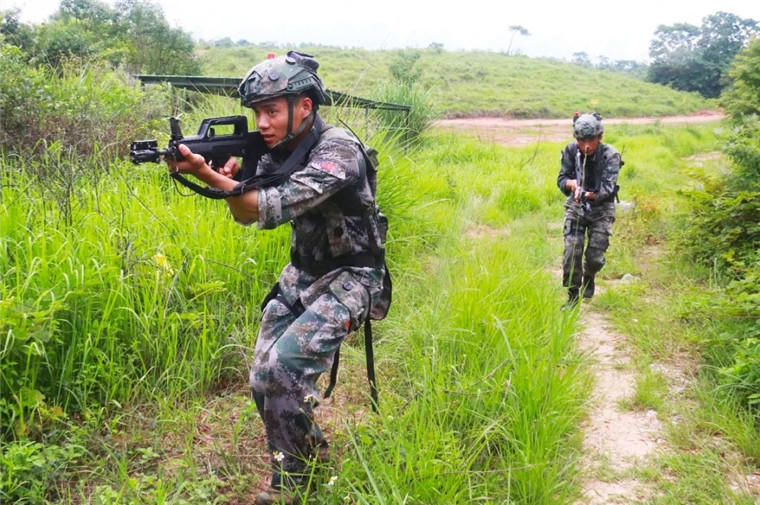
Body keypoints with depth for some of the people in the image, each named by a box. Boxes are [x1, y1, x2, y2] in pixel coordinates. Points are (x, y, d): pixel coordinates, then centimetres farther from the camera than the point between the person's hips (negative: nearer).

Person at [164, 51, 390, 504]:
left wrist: (207, 175, -42)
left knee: (284, 365, -22)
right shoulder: (277, 149, 0)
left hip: (349, 279, -7)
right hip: (301, 275, 8)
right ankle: (310, 449, 29)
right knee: (263, 379, 3)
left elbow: (276, 208, -34)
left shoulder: (338, 150, -23)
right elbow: (246, 214, 0)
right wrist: (234, 174, -20)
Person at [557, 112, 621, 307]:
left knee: (595, 256, -3)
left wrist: (588, 194, -43)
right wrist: (572, 184, -31)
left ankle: (589, 277, 34)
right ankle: (572, 296, 6)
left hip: (601, 209, -1)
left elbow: (608, 188, -26)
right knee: (571, 252, -9)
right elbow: (561, 178, -7)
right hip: (575, 206, 2)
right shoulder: (570, 150, -12)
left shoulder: (610, 155, -20)